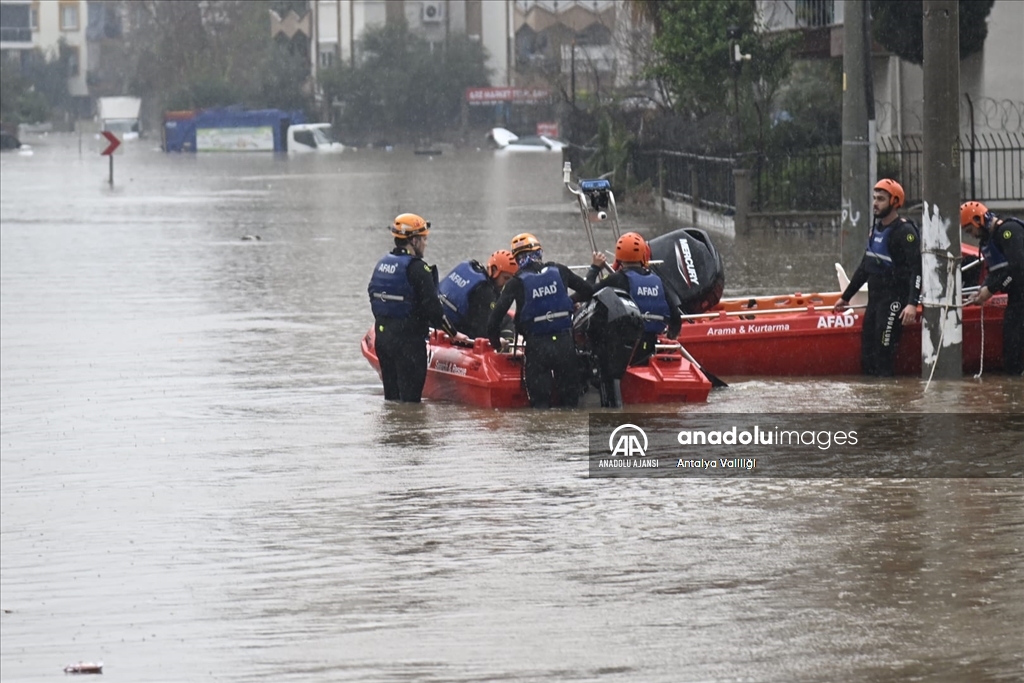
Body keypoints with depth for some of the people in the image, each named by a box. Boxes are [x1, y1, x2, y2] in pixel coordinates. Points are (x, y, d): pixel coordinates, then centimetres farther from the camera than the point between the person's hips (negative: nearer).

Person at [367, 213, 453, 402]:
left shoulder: (382, 264, 11)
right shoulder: (417, 268, -15)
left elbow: (373, 294, 16)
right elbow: (431, 306, -18)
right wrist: (453, 333, -10)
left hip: (381, 335, 8)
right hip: (408, 339, -8)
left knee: (392, 397, 15)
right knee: (410, 399, -7)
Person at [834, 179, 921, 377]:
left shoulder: (905, 231, -11)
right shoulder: (876, 228, 17)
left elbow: (917, 269, -20)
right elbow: (865, 266, 26)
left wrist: (912, 304, -31)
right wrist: (845, 297, 28)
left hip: (895, 299, -9)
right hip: (875, 298, 9)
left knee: (884, 347, -15)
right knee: (867, 351, 6)